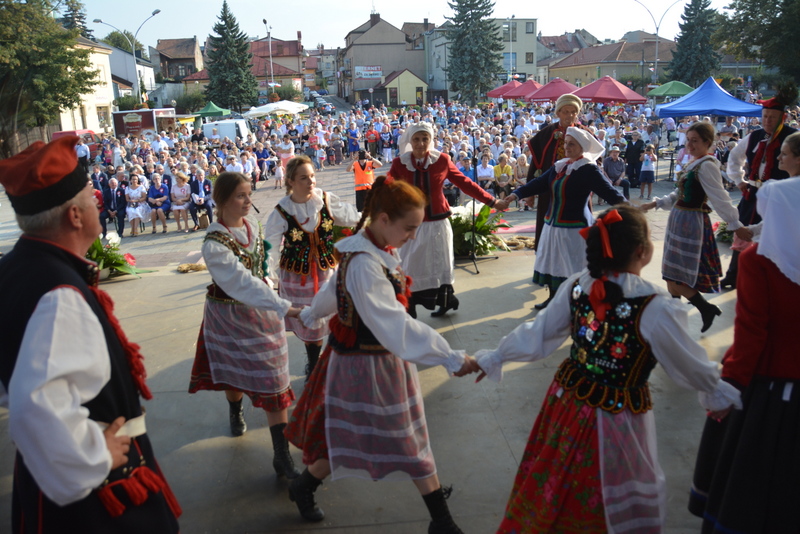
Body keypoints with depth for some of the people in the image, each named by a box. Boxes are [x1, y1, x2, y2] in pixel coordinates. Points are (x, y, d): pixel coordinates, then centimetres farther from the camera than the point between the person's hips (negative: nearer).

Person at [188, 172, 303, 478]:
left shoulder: (252, 224, -5)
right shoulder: (214, 244, -25)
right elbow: (242, 283, -33)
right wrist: (285, 308, -39)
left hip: (261, 308, 5)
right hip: (231, 313, -4)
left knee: (274, 381, 2)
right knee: (234, 370, 18)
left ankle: (282, 455, 9)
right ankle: (235, 412, 54)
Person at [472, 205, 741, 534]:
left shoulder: (575, 287, -11)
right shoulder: (655, 307, -25)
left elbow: (536, 337, -1)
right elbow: (690, 364, -11)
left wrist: (494, 357, 15)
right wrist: (718, 390, 10)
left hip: (567, 403, 5)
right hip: (615, 419, -4)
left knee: (555, 490, 26)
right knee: (619, 508, 22)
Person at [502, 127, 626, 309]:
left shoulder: (589, 170, -10)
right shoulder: (559, 166, 11)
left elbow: (609, 192, -15)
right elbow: (539, 183, 9)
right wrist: (517, 194, -3)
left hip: (574, 228, -7)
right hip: (553, 225, 7)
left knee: (574, 267, -4)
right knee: (551, 263, 14)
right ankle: (553, 298, 28)